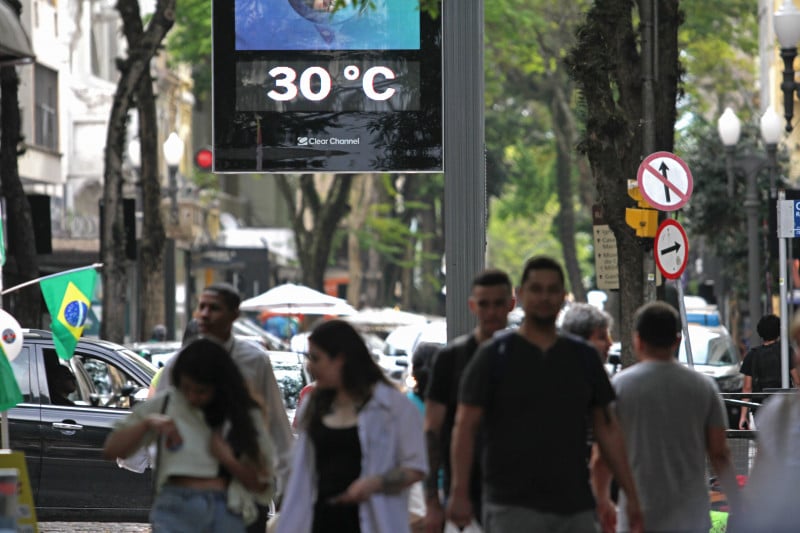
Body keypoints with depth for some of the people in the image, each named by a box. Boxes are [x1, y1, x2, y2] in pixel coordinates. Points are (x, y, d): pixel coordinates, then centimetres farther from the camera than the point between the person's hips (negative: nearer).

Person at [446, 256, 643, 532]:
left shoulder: (584, 357, 12)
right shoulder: (494, 356, 0)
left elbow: (607, 429, 14)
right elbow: (465, 427, -3)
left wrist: (631, 495, 8)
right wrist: (459, 494, -13)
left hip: (575, 507, 5)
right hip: (513, 507, -4)